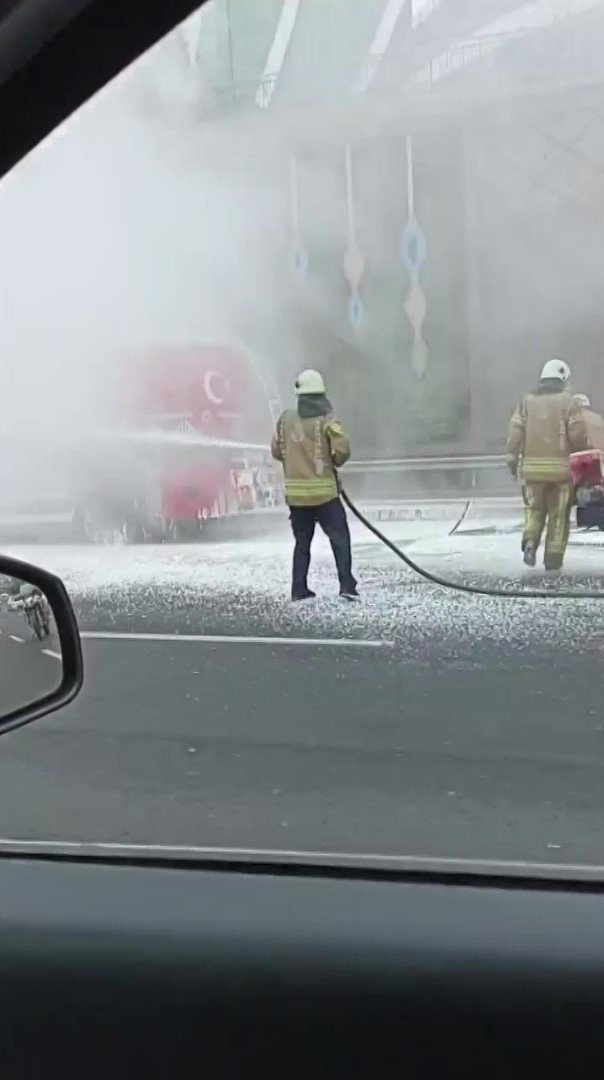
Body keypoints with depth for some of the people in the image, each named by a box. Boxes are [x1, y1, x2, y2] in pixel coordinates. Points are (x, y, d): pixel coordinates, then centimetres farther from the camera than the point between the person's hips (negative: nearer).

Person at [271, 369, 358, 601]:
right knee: (340, 538, 2)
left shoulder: (285, 419, 4)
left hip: (295, 493, 4)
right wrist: (335, 461, 4)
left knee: (302, 541, 14)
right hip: (324, 492, -4)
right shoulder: (325, 420, -9)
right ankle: (347, 584, -8)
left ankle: (299, 588, 13)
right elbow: (342, 449, -16)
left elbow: (276, 451, 10)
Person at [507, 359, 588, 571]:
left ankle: (530, 543, -8)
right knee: (559, 514, 7)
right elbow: (578, 435, -7)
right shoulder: (568, 402, -2)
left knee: (534, 509, 16)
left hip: (533, 466, 3)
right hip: (561, 466, -2)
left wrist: (512, 459, 2)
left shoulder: (527, 401, 7)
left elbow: (515, 432, 0)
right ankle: (553, 559, 8)